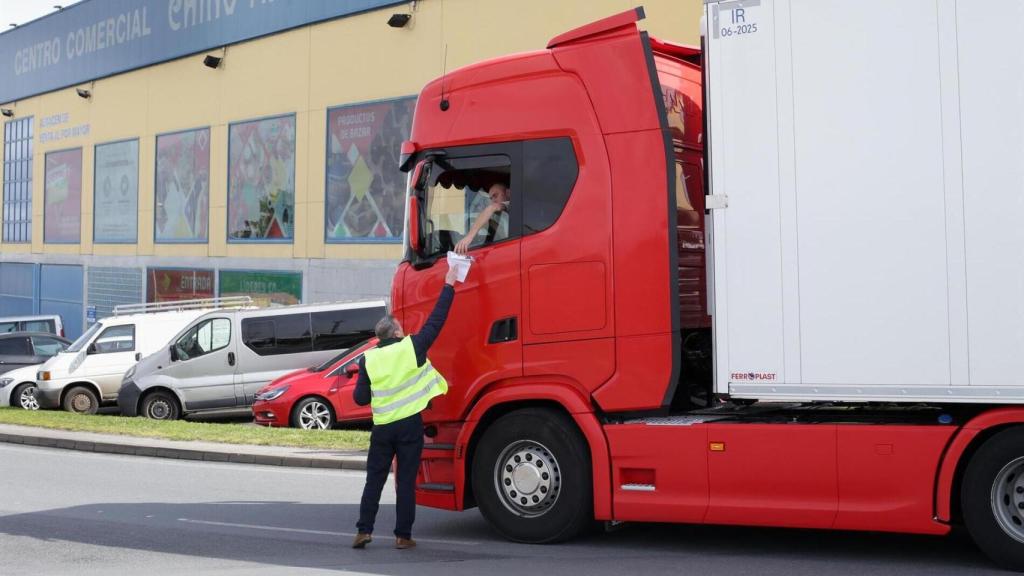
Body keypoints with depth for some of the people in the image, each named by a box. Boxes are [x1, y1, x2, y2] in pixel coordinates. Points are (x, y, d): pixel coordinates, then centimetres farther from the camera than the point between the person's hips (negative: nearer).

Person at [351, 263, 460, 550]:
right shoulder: (412, 347, -6)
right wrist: (449, 285, 7)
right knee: (406, 481, 4)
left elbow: (360, 398, 2)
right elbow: (436, 320, 0)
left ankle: (364, 530, 8)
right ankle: (403, 535, 6)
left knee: (374, 480, 12)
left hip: (382, 427, 2)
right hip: (410, 425, -2)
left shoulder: (368, 359, 0)